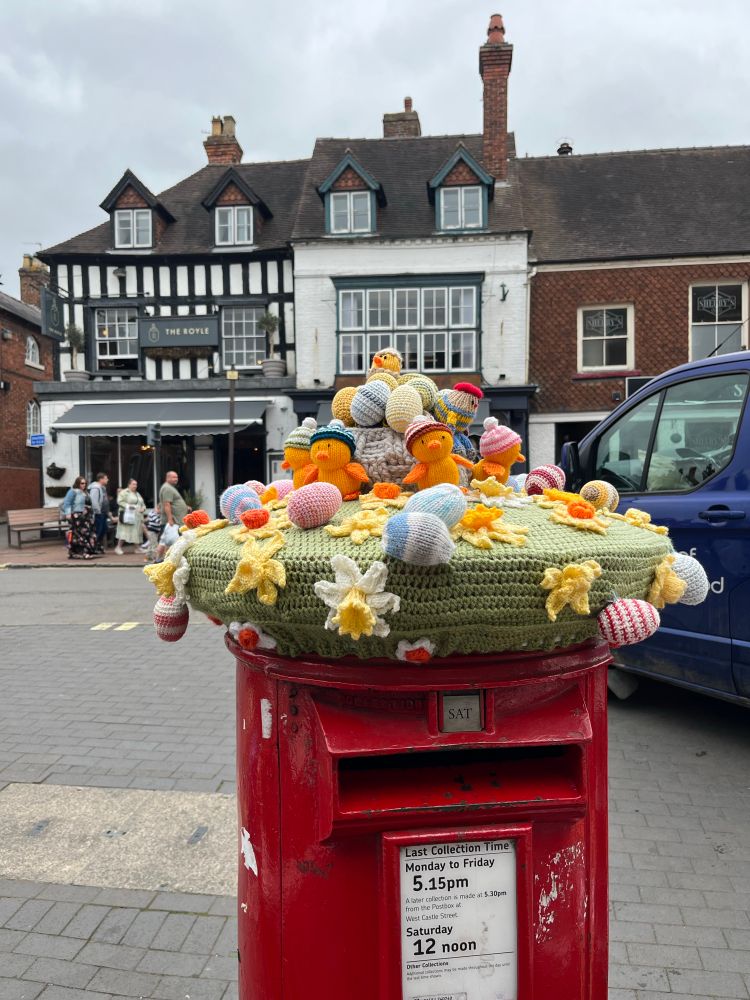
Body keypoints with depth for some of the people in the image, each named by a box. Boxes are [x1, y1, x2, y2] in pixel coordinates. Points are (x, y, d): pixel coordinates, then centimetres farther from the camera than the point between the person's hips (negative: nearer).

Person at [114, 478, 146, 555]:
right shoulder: (124, 492, -2)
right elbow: (120, 501, -13)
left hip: (137, 517, 7)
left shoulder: (137, 494, 23)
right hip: (128, 516, -7)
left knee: (137, 533, 6)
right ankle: (118, 547, -6)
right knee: (124, 531, -12)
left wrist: (143, 508, 3)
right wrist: (128, 506, -23)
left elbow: (143, 504, 24)